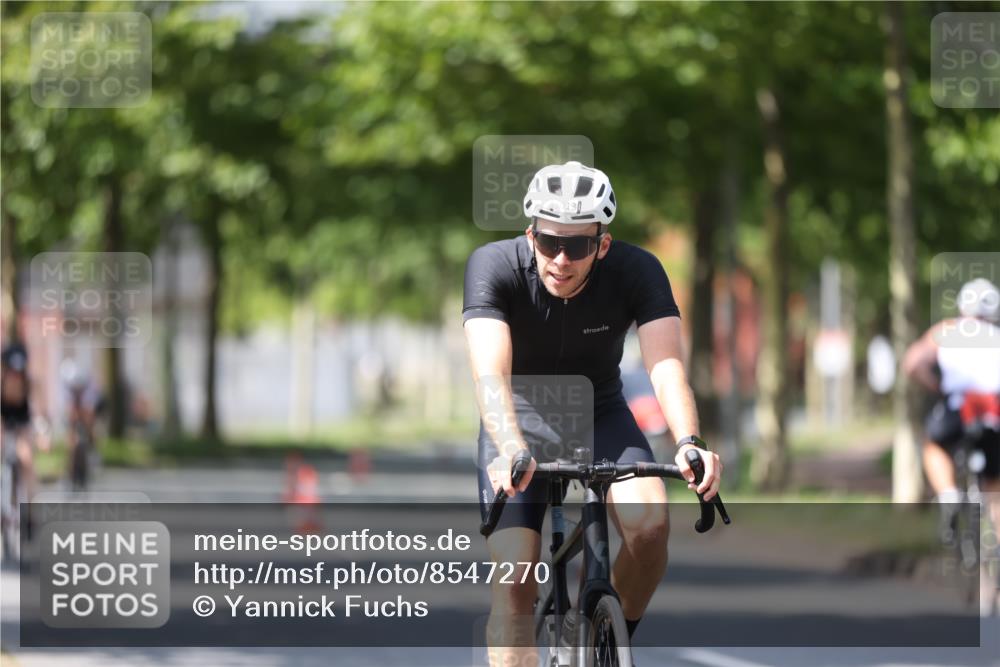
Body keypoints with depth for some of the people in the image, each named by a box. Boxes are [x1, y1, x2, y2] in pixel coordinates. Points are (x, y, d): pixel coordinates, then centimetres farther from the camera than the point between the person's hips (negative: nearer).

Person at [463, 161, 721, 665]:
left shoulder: (637, 272, -24)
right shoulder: (493, 267, -27)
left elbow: (666, 365, -36)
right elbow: (490, 371, -40)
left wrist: (689, 443, -55)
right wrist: (510, 449, -59)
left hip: (600, 416, 1)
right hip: (519, 421, -1)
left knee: (649, 522, -27)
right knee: (513, 585, -16)